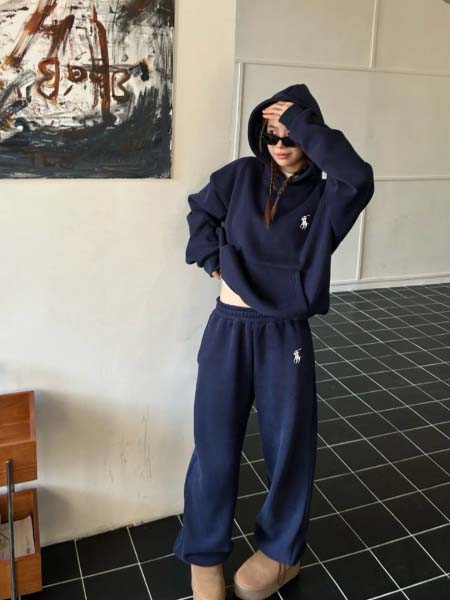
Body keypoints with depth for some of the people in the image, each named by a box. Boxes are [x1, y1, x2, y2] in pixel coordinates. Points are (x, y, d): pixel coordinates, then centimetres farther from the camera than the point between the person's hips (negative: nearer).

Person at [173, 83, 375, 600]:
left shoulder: (325, 198, -2)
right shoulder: (241, 175, 5)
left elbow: (359, 178, -24)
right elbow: (200, 212, 19)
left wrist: (302, 124, -19)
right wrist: (213, 260, 3)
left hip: (286, 336, -1)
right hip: (228, 328, 1)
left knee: (288, 444, 10)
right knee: (215, 444, 7)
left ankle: (280, 551, 34)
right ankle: (204, 554, 28)